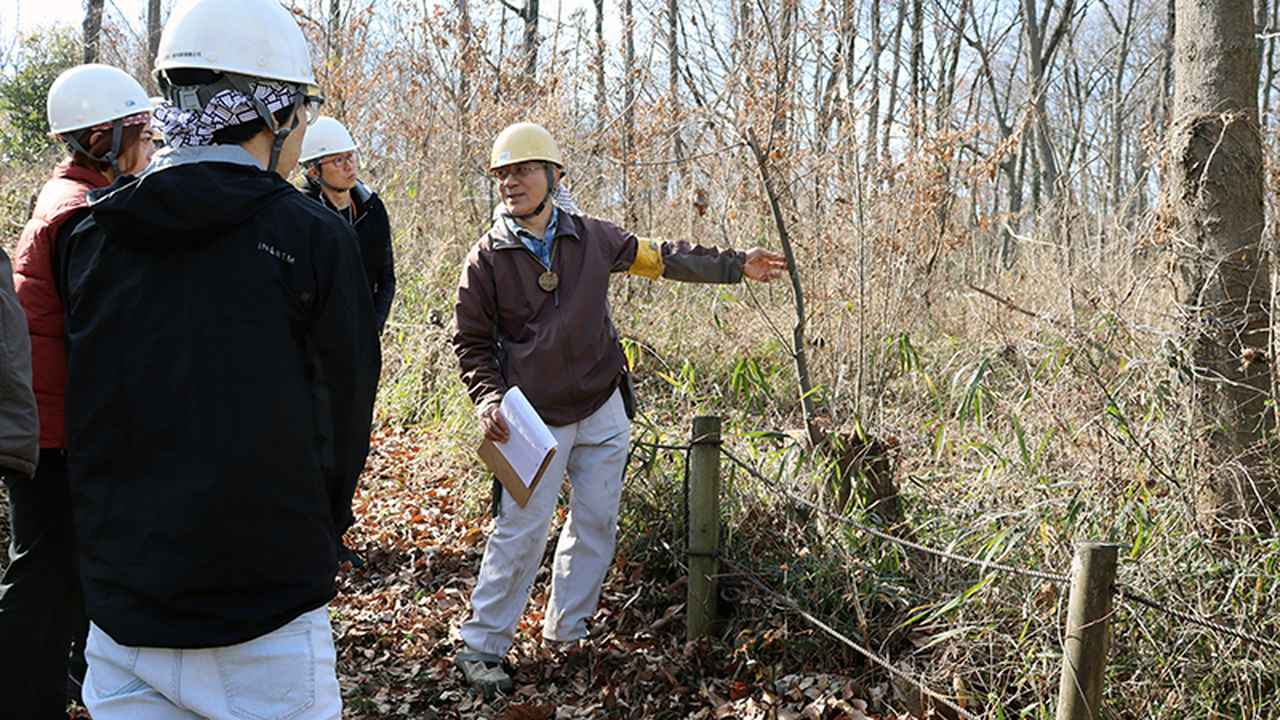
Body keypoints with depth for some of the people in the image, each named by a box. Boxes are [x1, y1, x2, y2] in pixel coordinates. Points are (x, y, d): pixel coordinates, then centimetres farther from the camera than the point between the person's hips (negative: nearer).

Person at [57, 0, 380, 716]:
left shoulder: (89, 234, 2)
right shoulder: (314, 236, -11)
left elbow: (88, 416, 9)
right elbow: (346, 418, -3)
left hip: (120, 609, 5)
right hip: (264, 627, -4)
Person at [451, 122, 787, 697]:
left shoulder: (592, 238, 1)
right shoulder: (487, 258, -5)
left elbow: (660, 258, 14)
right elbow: (471, 341, 2)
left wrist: (736, 265, 16)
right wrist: (487, 399, -15)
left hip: (602, 409, 4)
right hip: (535, 419, -4)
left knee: (597, 524, 10)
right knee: (521, 531, -6)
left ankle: (566, 630, 27)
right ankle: (481, 647, 9)